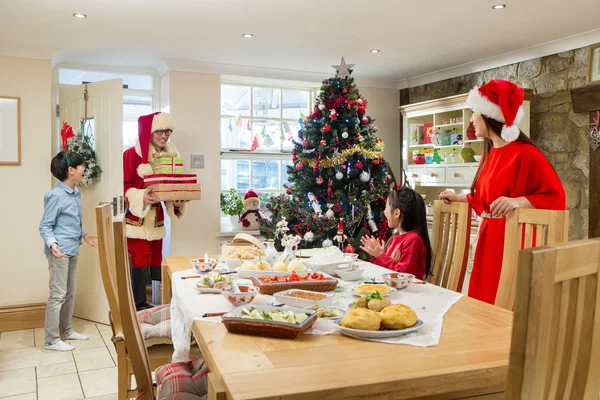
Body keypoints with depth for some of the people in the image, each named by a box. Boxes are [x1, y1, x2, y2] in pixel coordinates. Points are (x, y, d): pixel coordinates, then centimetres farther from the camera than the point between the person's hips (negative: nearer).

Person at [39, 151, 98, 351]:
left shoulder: (76, 193, 10)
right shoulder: (56, 196, -16)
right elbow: (45, 226, -15)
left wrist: (84, 235, 21)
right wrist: (52, 244, -30)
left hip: (72, 250, 9)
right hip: (59, 251, -9)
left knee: (71, 292, 16)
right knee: (58, 294, -4)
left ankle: (66, 330, 30)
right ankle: (52, 339, 5)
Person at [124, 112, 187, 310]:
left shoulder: (169, 154, 9)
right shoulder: (132, 154, -10)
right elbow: (123, 186, -13)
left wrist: (178, 202, -7)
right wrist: (141, 197, -29)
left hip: (157, 218, 6)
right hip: (137, 218, -6)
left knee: (156, 263, 11)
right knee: (141, 262, -6)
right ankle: (139, 306, 4)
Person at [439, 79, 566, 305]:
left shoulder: (525, 153, -14)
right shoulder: (491, 153, 11)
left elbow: (555, 197, -17)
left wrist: (517, 202, -30)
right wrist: (458, 198, 25)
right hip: (489, 237, 8)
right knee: (485, 300, 11)